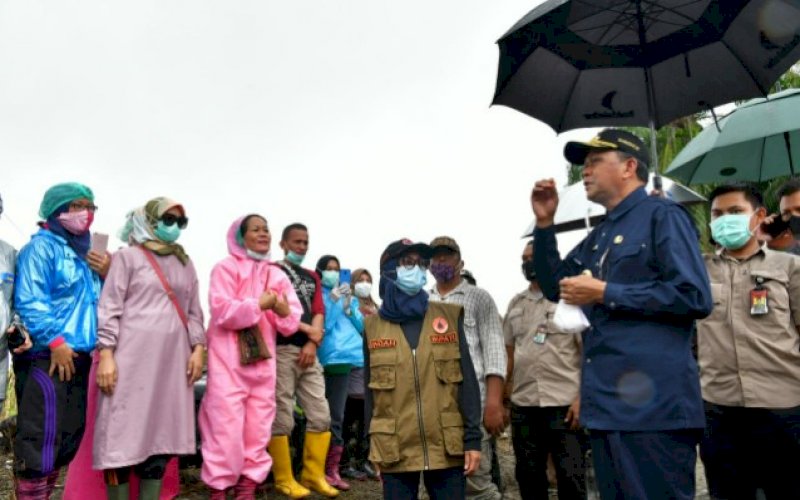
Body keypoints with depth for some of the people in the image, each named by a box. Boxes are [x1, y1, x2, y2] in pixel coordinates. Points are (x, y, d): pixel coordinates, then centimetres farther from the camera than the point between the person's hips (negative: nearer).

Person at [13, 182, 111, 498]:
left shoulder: (86, 250, 18)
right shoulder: (41, 246, -6)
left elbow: (102, 301, 20)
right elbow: (29, 301, -16)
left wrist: (106, 275, 2)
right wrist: (55, 341, -20)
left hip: (78, 358, 9)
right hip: (47, 358, -8)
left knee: (68, 440, 14)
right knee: (40, 441, -8)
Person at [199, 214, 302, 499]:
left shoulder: (277, 275, 14)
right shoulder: (226, 267, 0)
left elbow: (292, 322, 7)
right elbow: (221, 310, -14)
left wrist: (284, 311, -14)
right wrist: (259, 305, -12)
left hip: (262, 360, 5)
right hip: (228, 359, -5)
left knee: (258, 429, 7)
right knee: (225, 428, -6)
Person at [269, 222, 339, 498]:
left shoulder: (312, 277, 20)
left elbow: (319, 312, 10)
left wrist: (313, 342, -6)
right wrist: (306, 329, -10)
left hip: (309, 352, 6)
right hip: (282, 350, -6)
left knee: (321, 415, 4)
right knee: (282, 418, -3)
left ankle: (314, 475, 15)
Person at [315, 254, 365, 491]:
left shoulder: (347, 296, 20)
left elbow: (361, 326, 14)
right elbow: (322, 325, -9)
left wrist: (349, 306, -1)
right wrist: (333, 301, -15)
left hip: (350, 357, 4)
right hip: (331, 358, -4)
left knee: (336, 415, 6)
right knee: (333, 415, -4)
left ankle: (332, 469, 11)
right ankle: (324, 468, 4)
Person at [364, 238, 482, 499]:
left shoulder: (449, 316, 5)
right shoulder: (373, 326, 4)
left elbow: (467, 381, 3)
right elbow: (370, 390, 8)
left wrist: (473, 438, -2)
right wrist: (372, 446, 8)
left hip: (448, 448, 0)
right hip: (395, 451, 0)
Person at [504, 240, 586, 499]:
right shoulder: (515, 303, 13)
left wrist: (583, 397, -13)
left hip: (564, 403, -4)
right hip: (522, 405, 5)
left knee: (571, 478, 1)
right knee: (528, 477, 12)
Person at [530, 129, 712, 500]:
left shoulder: (662, 215, -5)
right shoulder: (598, 237, 20)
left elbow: (695, 297, -16)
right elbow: (555, 286, 26)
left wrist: (605, 294, -13)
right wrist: (544, 224, 14)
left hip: (652, 404, -8)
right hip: (606, 405, 9)